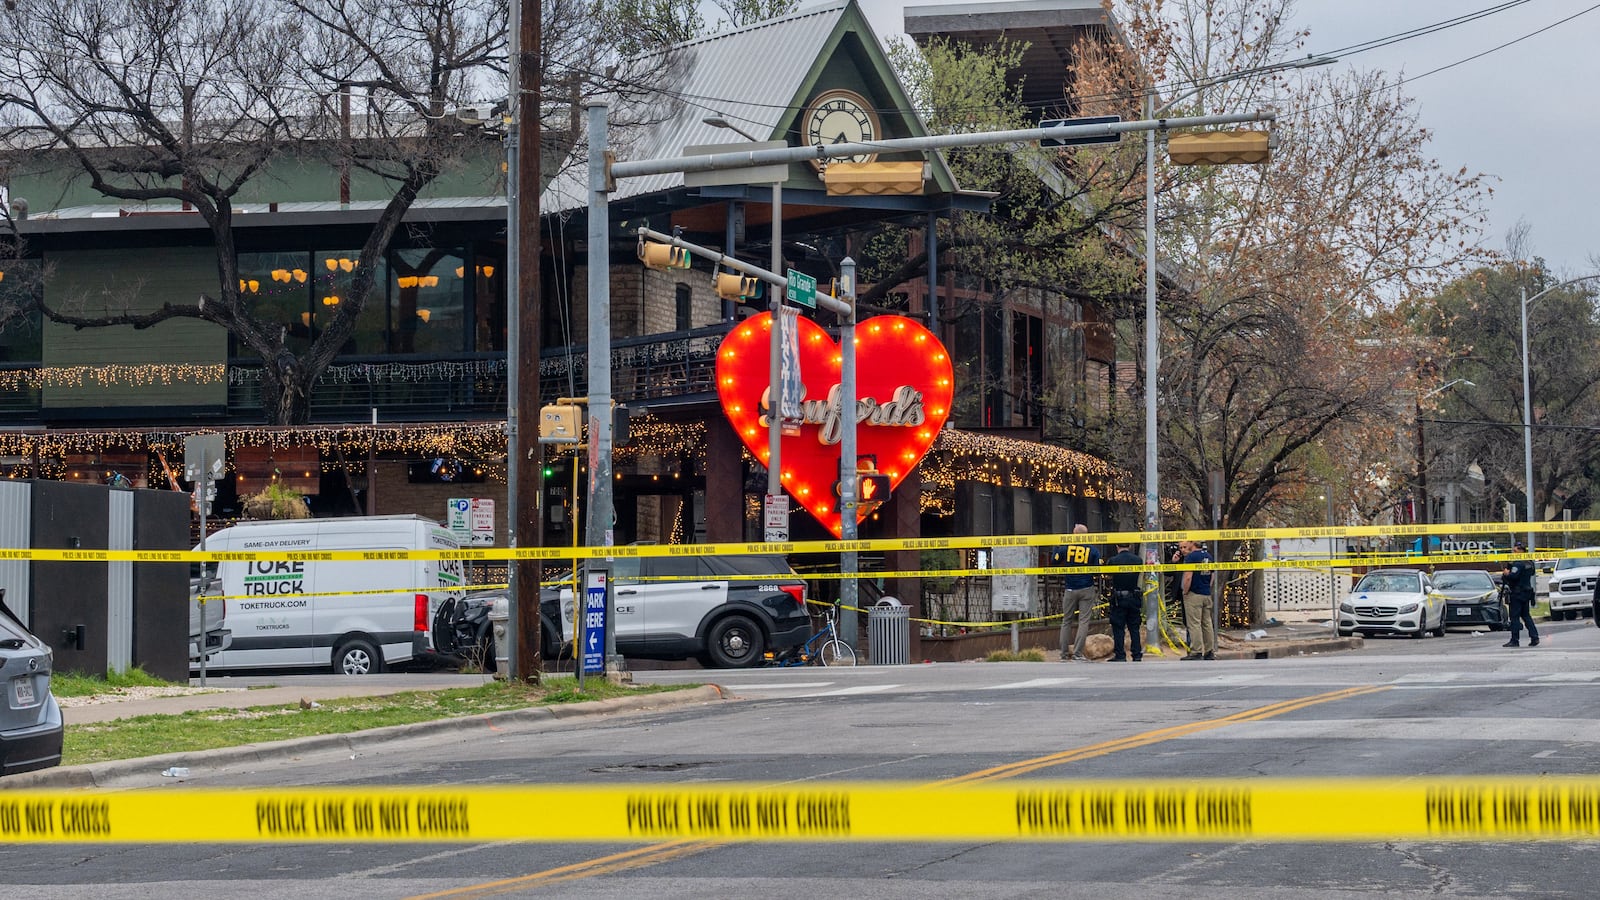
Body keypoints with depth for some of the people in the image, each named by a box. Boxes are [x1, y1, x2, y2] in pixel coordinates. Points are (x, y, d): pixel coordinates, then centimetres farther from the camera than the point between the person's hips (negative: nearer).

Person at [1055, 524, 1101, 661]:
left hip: (1070, 589, 1)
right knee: (1084, 621, -1)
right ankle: (1078, 652, -9)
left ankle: (1064, 653, 10)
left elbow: (1053, 562, 9)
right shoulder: (1093, 551, -3)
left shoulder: (1065, 548, -3)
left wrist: (1056, 547, 22)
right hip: (1087, 589, -1)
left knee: (1067, 621, 11)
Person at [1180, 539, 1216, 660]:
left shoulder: (1191, 557, -11)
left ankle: (1196, 652, -8)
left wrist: (1185, 591, -7)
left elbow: (1188, 577, -18)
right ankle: (1210, 652, 13)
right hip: (1207, 594, 7)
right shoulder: (1208, 556, 12)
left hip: (1194, 595, -7)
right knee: (1207, 623, 11)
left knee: (1194, 624, -5)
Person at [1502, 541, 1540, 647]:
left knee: (1515, 617, -4)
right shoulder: (1529, 563, 12)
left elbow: (1513, 576, -28)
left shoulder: (1518, 564, -18)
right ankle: (1534, 637, 9)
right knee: (1526, 615, 15)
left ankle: (1515, 640, -3)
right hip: (1527, 592, 9)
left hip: (1517, 593, -9)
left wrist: (1506, 574, -6)